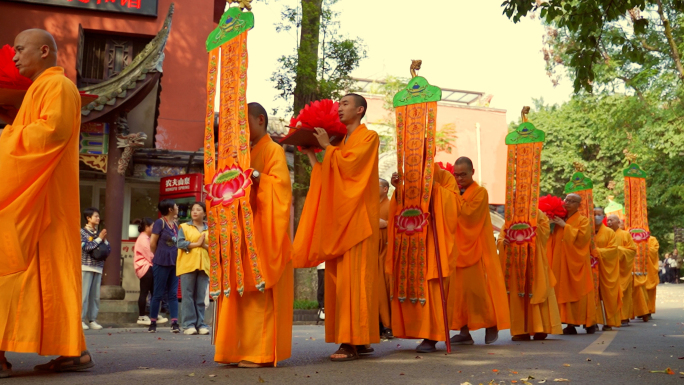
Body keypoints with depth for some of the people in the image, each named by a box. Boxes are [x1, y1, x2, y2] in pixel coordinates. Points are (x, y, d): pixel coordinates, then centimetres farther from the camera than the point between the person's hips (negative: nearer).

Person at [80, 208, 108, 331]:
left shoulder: (99, 232, 15)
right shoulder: (82, 232, -1)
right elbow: (86, 247, -15)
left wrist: (104, 240, -2)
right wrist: (99, 238, -10)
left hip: (98, 267, 5)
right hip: (86, 267, -5)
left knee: (95, 295, 4)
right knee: (84, 294, -6)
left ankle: (92, 320, 9)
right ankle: (80, 320, -2)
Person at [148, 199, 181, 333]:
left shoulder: (175, 225, 12)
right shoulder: (160, 222, -7)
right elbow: (152, 243, -5)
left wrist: (175, 257, 8)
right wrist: (159, 257, 7)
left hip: (174, 263, 6)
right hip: (162, 263, -6)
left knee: (173, 294, 3)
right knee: (158, 293, 0)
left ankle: (174, 323, 2)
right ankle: (153, 323, 7)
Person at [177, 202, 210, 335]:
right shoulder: (184, 227, 10)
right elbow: (180, 243, -5)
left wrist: (205, 245, -10)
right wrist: (196, 244, -8)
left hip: (203, 265, 2)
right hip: (187, 264, -2)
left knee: (201, 297, 0)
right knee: (188, 295, -5)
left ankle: (200, 324, 2)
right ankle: (189, 324, -5)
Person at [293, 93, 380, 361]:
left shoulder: (368, 137, 0)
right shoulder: (341, 143, 22)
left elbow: (349, 165, -15)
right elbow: (328, 179, 16)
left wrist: (327, 146, -6)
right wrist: (310, 153, 14)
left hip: (356, 216, -8)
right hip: (338, 218, 8)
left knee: (352, 276, -12)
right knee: (338, 277, 3)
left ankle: (353, 342, -13)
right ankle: (356, 339, 6)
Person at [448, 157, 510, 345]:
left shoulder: (480, 192, -4)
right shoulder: (455, 193, 14)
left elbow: (469, 213, -19)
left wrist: (456, 196, -15)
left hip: (475, 248, -5)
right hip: (458, 248, 6)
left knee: (477, 286, -6)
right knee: (459, 288, 2)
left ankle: (491, 325, 10)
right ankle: (464, 331, 5)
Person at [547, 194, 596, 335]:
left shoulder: (583, 220, 2)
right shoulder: (559, 220, 16)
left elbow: (583, 236, -15)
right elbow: (553, 239, 15)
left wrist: (565, 226, -13)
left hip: (576, 261, -4)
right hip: (561, 261, 4)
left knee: (579, 291, -4)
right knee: (565, 290, -1)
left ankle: (589, 322, 5)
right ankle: (571, 323, 0)